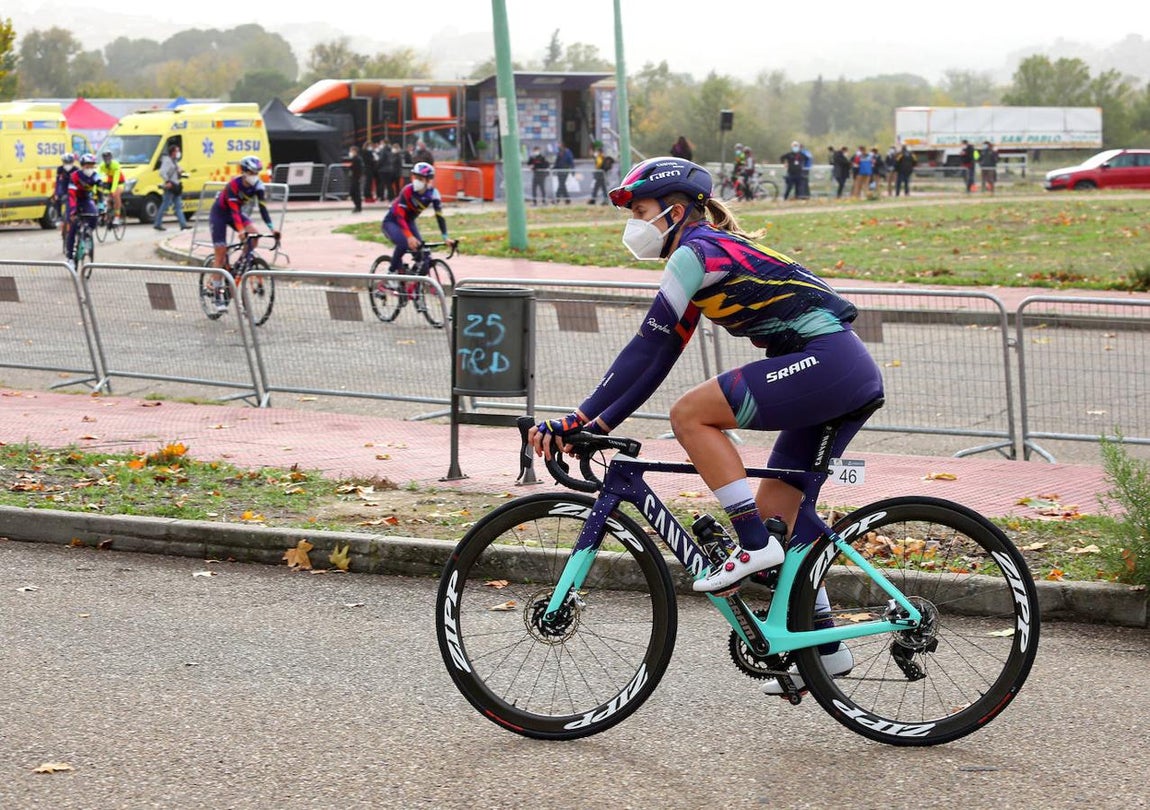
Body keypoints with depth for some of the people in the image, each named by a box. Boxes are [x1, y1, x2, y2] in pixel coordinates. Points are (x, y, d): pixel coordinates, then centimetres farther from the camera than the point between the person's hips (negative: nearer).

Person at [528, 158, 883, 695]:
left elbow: (645, 350, -13)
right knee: (776, 509, 13)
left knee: (690, 414, -12)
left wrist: (576, 421, -12)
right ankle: (823, 646, 18)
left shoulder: (697, 251, -8)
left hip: (825, 361, -10)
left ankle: (754, 547, -9)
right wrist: (598, 426, 15)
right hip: (855, 375, 10)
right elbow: (657, 357, 21)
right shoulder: (711, 256, 21)